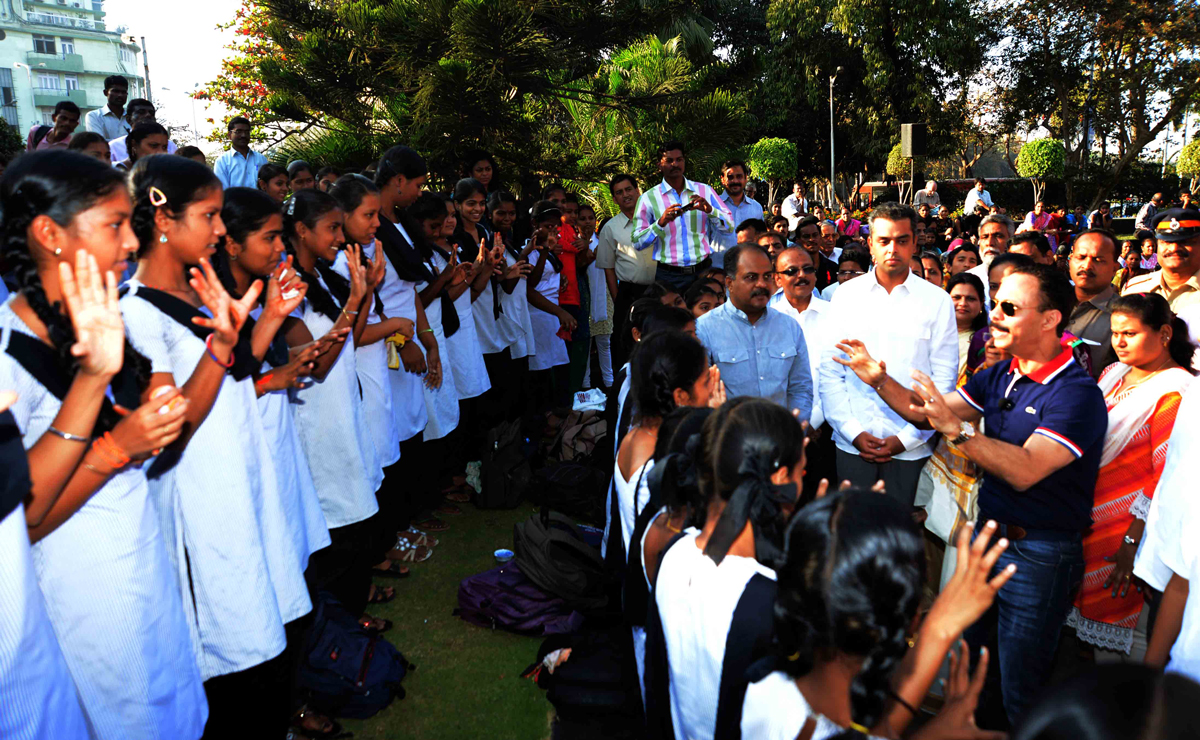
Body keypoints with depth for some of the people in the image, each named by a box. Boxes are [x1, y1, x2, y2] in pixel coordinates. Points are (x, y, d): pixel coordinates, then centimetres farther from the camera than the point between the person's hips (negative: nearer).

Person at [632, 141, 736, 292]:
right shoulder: (649, 198, 2)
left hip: (703, 272, 2)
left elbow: (729, 226, 5)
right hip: (668, 276, -2)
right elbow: (637, 242, -4)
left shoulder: (704, 191, 9)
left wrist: (709, 210, -12)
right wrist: (661, 223, -19)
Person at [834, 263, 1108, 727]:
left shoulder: (1077, 393, -20)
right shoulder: (999, 377, 5)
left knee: (1020, 689, 9)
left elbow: (1025, 470, -30)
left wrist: (955, 428, -37)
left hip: (1039, 555, -7)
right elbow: (926, 413, 7)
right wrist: (880, 381, -8)